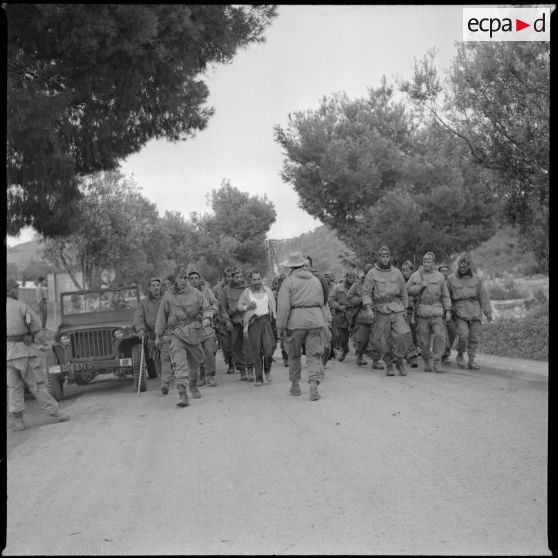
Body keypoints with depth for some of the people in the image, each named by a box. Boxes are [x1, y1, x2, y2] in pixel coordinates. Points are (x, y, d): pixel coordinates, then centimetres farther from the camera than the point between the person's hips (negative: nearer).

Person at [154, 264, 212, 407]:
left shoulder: (195, 293, 4)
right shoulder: (168, 295, 3)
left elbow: (206, 309, 9)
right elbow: (161, 316, 9)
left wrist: (206, 318, -14)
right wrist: (158, 335, 10)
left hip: (194, 332, 2)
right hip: (176, 332, -2)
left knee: (195, 361, 15)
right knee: (179, 362, -16)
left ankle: (193, 385, 42)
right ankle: (182, 394, -22)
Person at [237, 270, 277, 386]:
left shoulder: (267, 290, 11)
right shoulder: (246, 292, 4)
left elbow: (273, 305, 17)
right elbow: (238, 305, 10)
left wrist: (275, 318, 9)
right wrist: (247, 307, -9)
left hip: (266, 320, 1)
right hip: (253, 322, -1)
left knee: (269, 346, -13)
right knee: (256, 350, -2)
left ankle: (267, 369, 16)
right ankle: (259, 378, 7)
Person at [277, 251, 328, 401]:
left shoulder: (289, 282, -1)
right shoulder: (315, 280, 15)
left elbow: (283, 306, -9)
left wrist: (280, 326, -6)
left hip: (296, 320, -3)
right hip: (315, 319, 3)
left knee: (294, 354, 13)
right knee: (314, 354, 2)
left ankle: (295, 385, 23)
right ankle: (314, 385, -14)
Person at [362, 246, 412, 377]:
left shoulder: (396, 272, 11)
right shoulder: (372, 273, 3)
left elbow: (403, 291, 17)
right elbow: (366, 292, 0)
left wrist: (405, 308, 14)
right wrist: (369, 307, -13)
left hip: (396, 309, 1)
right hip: (381, 311, -1)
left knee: (403, 334, -17)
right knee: (384, 340, 1)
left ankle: (399, 361, -1)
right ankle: (388, 364, 18)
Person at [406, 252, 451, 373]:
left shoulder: (440, 276, 8)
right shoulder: (415, 276, 6)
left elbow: (445, 295, 9)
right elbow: (408, 290, 2)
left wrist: (448, 310, 2)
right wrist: (420, 286, -11)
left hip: (436, 310, 0)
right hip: (422, 310, 0)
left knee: (440, 336, -12)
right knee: (424, 339, 2)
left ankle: (435, 364, -8)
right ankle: (427, 362, 20)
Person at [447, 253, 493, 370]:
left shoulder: (476, 278, 7)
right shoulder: (451, 279, 3)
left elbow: (483, 296, 8)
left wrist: (488, 312, 3)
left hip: (475, 311, 2)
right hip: (460, 311, -2)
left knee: (475, 337, 0)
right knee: (463, 334, -18)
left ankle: (471, 361, 11)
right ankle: (460, 354, 7)